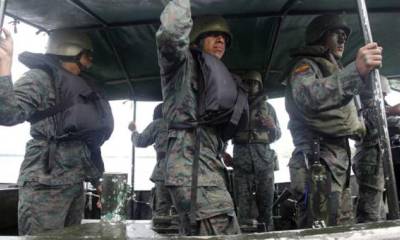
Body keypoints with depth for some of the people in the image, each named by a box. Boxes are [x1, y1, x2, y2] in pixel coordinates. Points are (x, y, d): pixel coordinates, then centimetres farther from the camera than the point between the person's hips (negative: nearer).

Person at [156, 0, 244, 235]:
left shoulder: (216, 79, 33)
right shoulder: (184, 61, 8)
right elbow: (171, 34, -15)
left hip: (207, 164, 10)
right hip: (192, 163, -9)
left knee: (195, 234, 14)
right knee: (225, 233, -17)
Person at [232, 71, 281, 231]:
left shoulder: (268, 107, 17)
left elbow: (277, 135, 18)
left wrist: (272, 127, -3)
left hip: (264, 158, 1)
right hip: (242, 159, -1)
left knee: (266, 201, -1)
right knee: (243, 202, -7)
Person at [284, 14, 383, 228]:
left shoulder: (333, 70, 30)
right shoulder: (306, 65, -1)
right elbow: (308, 98, -27)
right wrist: (356, 71, -37)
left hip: (338, 163, 10)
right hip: (317, 163, -10)